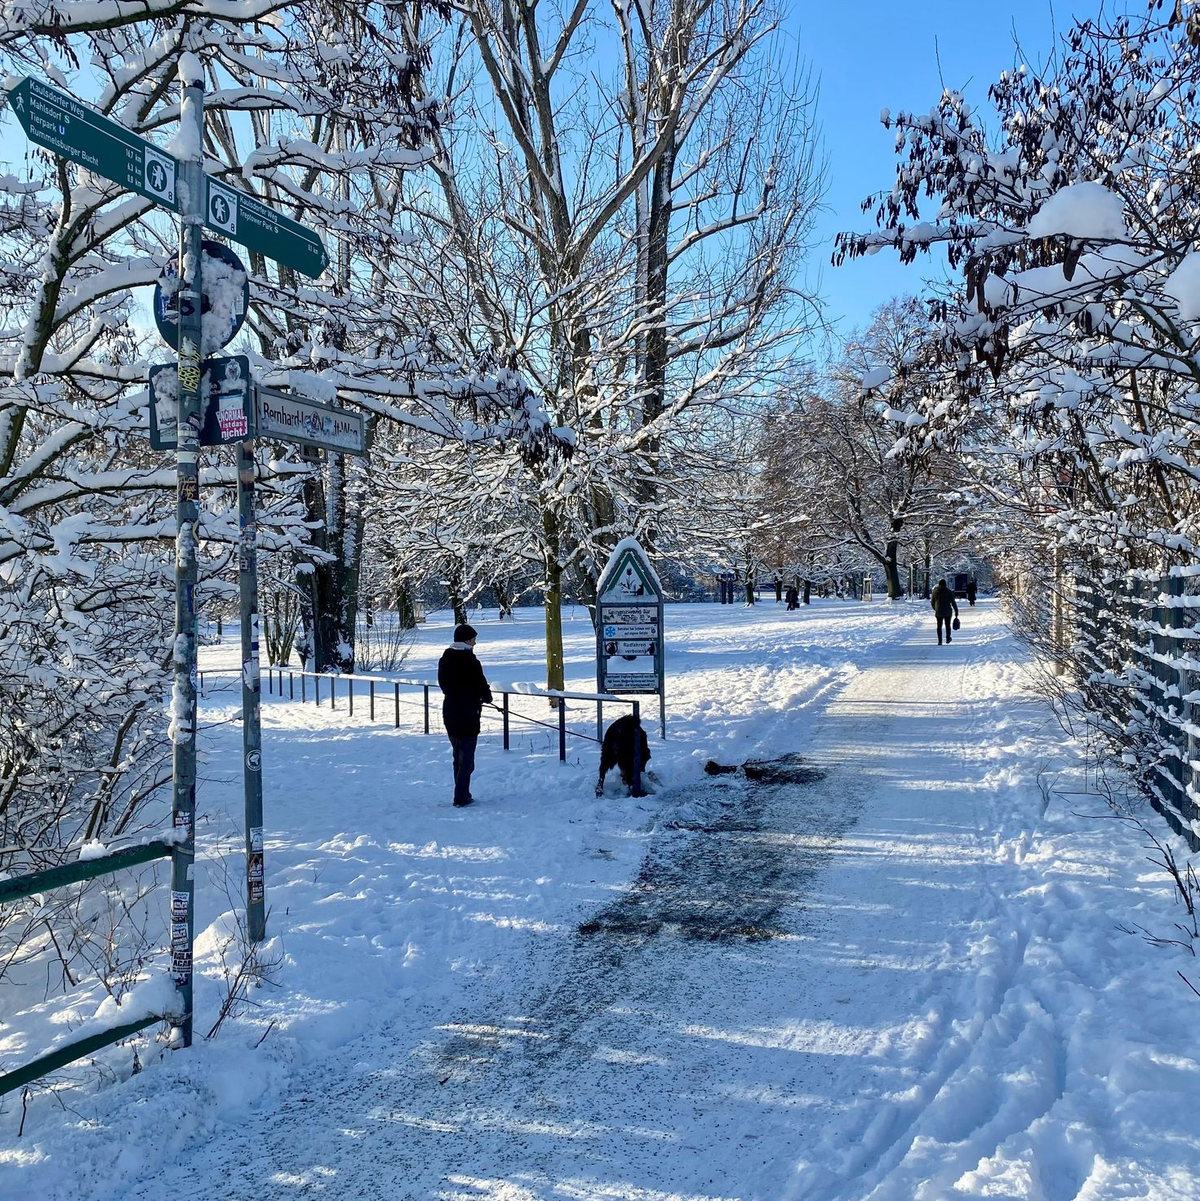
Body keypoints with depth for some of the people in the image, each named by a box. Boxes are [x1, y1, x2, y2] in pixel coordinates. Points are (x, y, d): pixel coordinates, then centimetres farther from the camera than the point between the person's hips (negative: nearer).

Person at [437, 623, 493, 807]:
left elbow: (443, 684, 11)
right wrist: (486, 697, 8)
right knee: (466, 756, 0)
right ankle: (461, 797, -2)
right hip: (468, 714, -7)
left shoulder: (445, 659, 4)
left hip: (449, 713, 7)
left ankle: (462, 794, 24)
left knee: (458, 755, 18)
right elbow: (481, 685, -12)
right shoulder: (470, 661, -17)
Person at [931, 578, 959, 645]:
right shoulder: (949, 591, -7)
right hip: (948, 612, -1)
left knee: (939, 626, 5)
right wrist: (956, 611, -3)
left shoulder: (935, 591, -1)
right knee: (947, 625, 15)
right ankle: (948, 638, 24)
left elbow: (932, 602, 8)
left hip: (938, 612, 1)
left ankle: (940, 640, -2)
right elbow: (953, 602, -9)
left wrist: (935, 609, 26)